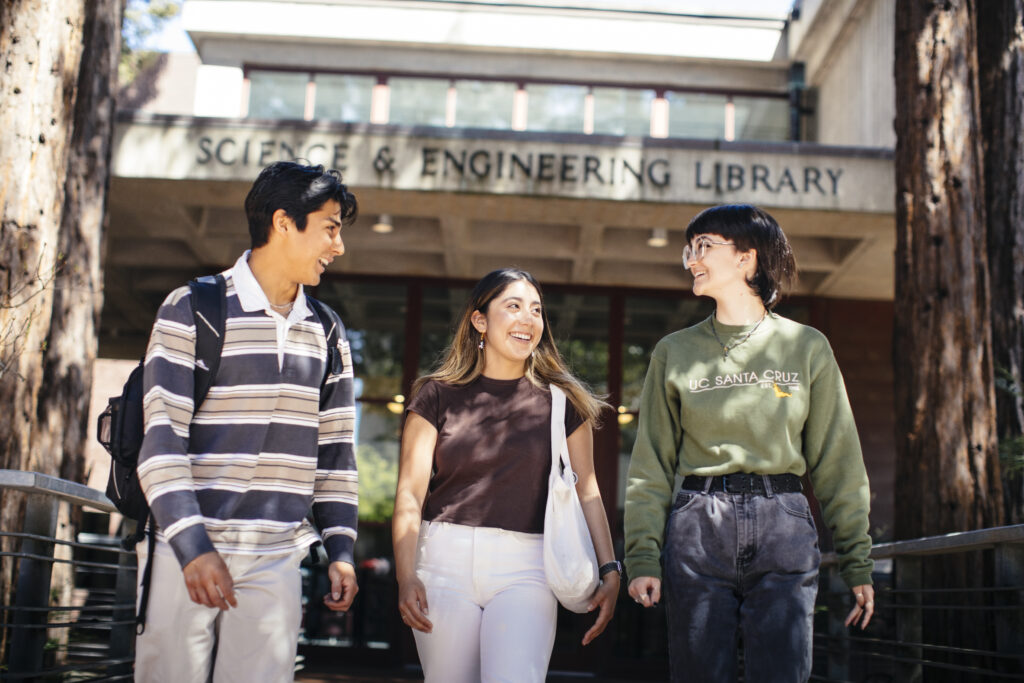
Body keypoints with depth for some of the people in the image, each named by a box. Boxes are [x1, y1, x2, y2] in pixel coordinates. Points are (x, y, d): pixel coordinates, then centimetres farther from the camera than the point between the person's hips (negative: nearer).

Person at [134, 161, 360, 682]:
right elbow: (161, 440, -9)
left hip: (277, 561, 4)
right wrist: (192, 546, -17)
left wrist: (340, 550, 9)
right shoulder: (192, 311, -4)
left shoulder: (325, 334, 13)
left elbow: (335, 450, 16)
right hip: (186, 551, -4)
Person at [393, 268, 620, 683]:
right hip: (446, 559, 1)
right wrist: (406, 576, -11)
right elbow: (411, 492, 0)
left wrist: (609, 570, -1)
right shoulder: (439, 395, 5)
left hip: (524, 567, 0)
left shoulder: (562, 400, 8)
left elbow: (585, 491, 8)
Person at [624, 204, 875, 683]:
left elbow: (837, 464, 7)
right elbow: (650, 468, 7)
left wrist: (857, 563, 3)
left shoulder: (807, 347, 8)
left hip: (783, 525, -1)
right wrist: (641, 557, -4)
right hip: (697, 530, 1)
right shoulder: (674, 352, 10)